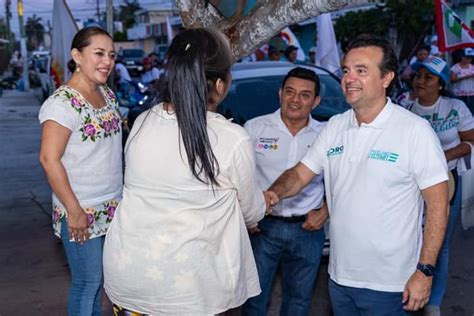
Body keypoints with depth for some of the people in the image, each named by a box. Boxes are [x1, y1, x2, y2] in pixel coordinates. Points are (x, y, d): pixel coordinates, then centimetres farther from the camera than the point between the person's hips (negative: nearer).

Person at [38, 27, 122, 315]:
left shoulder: (107, 94, 7)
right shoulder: (62, 103, -17)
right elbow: (49, 159, -19)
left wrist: (123, 192, 13)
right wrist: (74, 211, -18)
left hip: (113, 206, 7)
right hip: (82, 212, -7)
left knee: (103, 276, 15)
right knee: (88, 281, 4)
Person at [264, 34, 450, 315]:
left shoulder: (415, 130, -14)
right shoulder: (335, 127, 3)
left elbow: (438, 204, -12)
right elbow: (300, 174, 7)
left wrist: (425, 271, -15)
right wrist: (274, 194, -15)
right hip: (339, 276, 6)